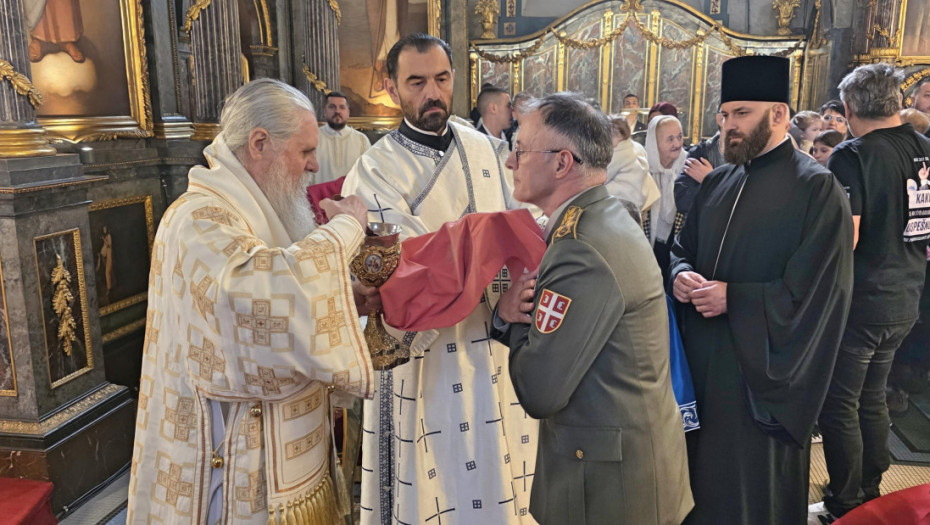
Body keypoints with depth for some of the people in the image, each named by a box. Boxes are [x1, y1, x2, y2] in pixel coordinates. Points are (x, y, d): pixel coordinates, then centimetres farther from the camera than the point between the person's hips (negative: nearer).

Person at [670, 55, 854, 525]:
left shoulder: (817, 188, -12)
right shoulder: (717, 182, 8)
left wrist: (732, 298, -18)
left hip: (762, 369, -6)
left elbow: (812, 293, -18)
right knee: (701, 477, 18)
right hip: (702, 361, 6)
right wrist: (681, 274, -8)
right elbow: (683, 248, 14)